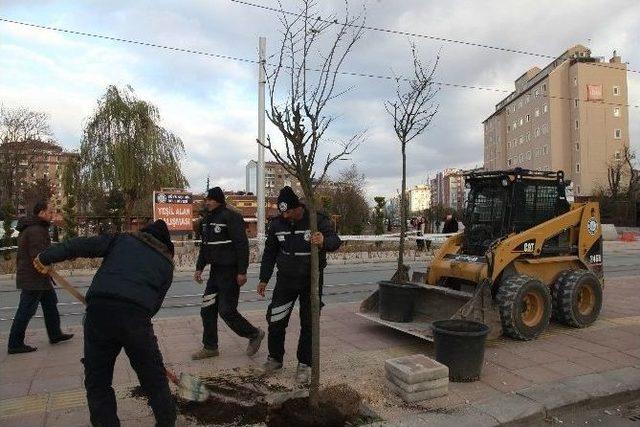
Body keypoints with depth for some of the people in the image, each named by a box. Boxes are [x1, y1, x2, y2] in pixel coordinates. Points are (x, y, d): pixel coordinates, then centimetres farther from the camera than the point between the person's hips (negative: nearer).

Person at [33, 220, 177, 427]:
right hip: (136, 316, 0)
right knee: (155, 381, 18)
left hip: (99, 310, 0)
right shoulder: (166, 264, 22)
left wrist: (46, 257, 18)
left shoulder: (123, 239, 21)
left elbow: (82, 245, 11)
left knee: (97, 382, 18)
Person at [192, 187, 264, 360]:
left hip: (230, 272, -9)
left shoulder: (231, 217, -15)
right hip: (215, 271, 9)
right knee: (207, 310, 9)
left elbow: (242, 245, -19)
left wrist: (242, 272, -21)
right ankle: (210, 347, 23)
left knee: (227, 310, -6)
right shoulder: (207, 219, 12)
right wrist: (199, 268, 17)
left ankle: (254, 334, 16)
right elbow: (204, 246, 21)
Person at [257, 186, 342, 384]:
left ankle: (304, 364, 20)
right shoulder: (277, 223, -4)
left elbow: (335, 240, -26)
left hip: (311, 280, -3)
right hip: (285, 279, 3)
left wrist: (324, 241, -50)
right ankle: (275, 358, 26)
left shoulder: (317, 220, -15)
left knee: (308, 323, 5)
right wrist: (264, 279, 7)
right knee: (276, 320, 5)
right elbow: (269, 252, 7)